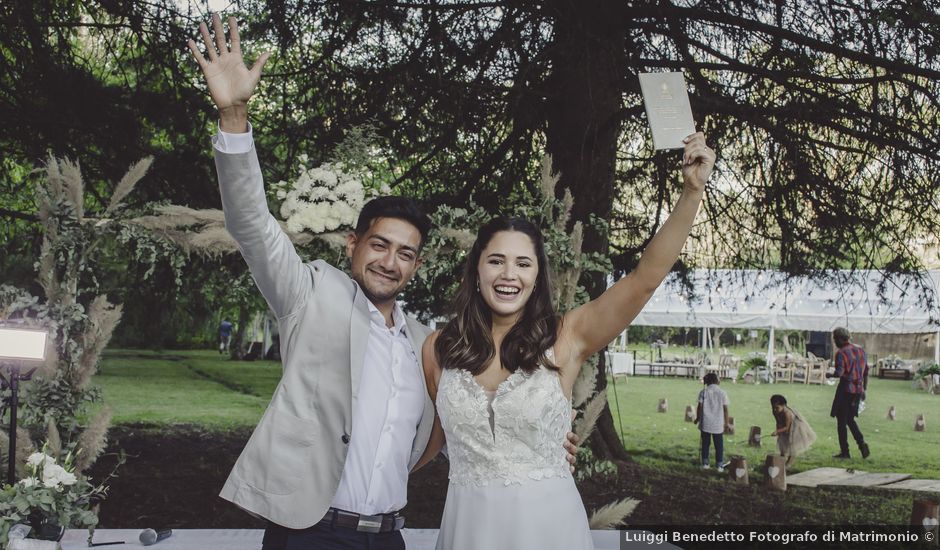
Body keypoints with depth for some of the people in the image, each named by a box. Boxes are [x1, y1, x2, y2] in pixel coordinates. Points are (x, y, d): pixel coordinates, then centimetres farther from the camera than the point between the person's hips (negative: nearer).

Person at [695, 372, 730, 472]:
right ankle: (719, 465, 7)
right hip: (718, 424, 0)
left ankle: (705, 463, 13)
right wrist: (726, 423, 5)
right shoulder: (722, 393, -3)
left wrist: (697, 418, 10)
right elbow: (725, 409, -3)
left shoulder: (703, 392, -3)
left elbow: (700, 407, -4)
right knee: (719, 445, 7)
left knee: (705, 444, 11)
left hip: (705, 423, 0)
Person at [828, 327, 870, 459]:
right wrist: (864, 389, 18)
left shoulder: (841, 353, -13)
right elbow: (866, 372, 13)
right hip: (857, 390, 7)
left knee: (841, 421, 3)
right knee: (850, 419, 19)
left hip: (845, 390, -7)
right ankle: (861, 443, 0)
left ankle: (845, 452, 4)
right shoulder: (860, 351, 10)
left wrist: (830, 375, -1)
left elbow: (839, 372, -22)